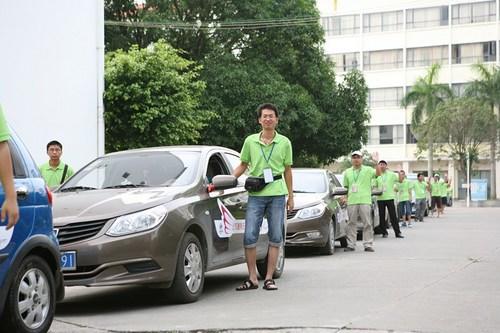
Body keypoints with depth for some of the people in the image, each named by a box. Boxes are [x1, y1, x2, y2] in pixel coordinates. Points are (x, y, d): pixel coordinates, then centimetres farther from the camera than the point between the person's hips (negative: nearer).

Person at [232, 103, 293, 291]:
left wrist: (291, 196, 10)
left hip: (277, 194, 0)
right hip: (256, 194, 0)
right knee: (249, 236, -5)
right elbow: (243, 166, 15)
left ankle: (269, 278, 10)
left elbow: (287, 170, 12)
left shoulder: (284, 142, 6)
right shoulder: (250, 141, 6)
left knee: (275, 237, 3)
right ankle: (252, 279, 4)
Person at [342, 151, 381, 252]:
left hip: (365, 201, -3)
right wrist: (345, 197, 8)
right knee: (351, 224, 4)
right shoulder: (347, 172, 16)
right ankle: (351, 245, 9)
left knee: (367, 224, -3)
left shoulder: (368, 170, 5)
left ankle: (368, 245, 1)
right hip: (351, 202, 3)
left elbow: (378, 173, -13)